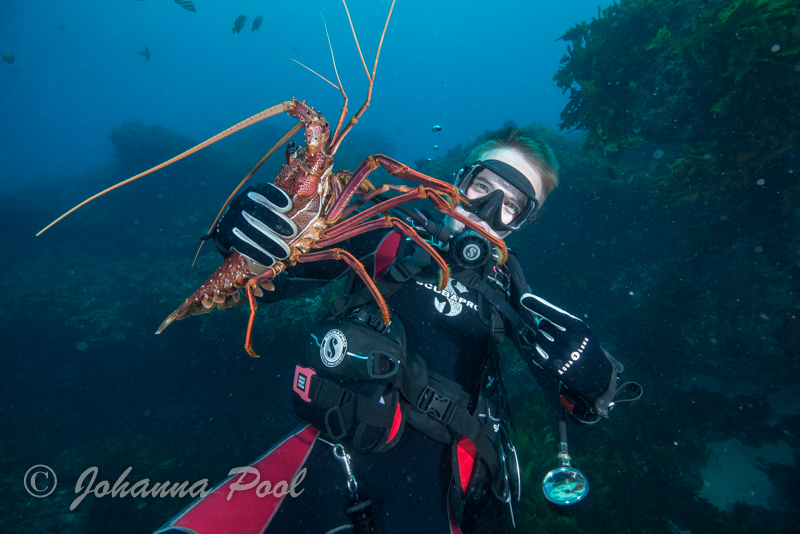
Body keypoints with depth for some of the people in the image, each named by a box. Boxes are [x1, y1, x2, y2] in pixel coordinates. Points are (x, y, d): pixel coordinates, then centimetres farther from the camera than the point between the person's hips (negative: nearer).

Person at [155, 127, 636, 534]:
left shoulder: (509, 290, 10)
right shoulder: (393, 235, 6)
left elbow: (586, 404, 10)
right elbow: (270, 279, 7)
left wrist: (589, 375, -13)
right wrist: (248, 237, -15)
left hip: (424, 477, 4)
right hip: (335, 445, -2)